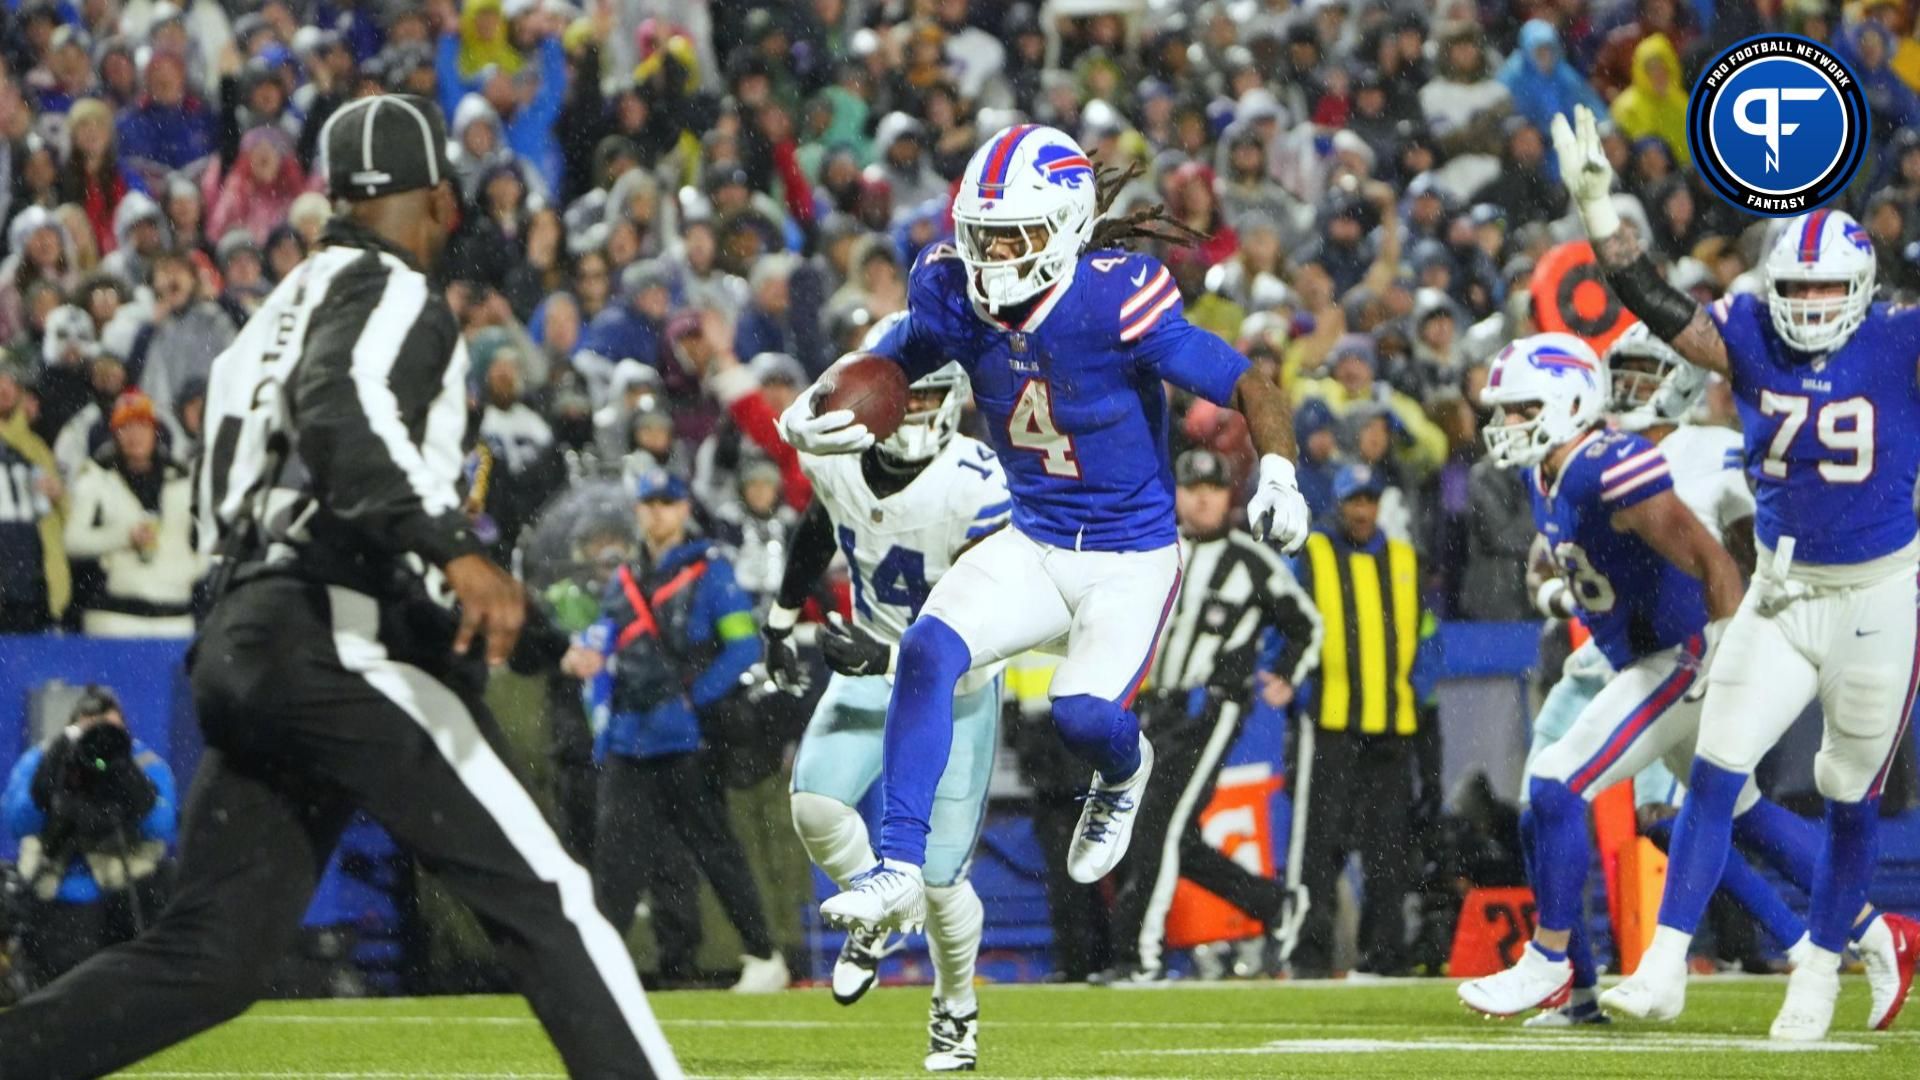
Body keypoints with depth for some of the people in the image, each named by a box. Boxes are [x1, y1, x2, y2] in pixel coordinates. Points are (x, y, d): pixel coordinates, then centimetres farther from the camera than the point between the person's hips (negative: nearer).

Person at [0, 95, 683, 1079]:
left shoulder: (283, 310, 26)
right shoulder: (387, 290, 0)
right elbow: (342, 416, -21)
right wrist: (455, 551, -34)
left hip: (237, 643, 9)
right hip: (338, 639, -9)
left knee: (209, 958, 5)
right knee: (542, 900, -7)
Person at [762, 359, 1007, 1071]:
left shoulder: (975, 486, -27)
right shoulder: (834, 458, -10)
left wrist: (886, 657, -37)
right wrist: (781, 620, 18)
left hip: (957, 689, -4)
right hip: (872, 669, 4)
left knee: (938, 876, -3)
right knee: (815, 804, -22)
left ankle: (956, 1011, 26)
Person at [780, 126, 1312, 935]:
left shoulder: (1118, 301, -24)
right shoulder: (954, 292, -9)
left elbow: (1251, 390, -18)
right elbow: (891, 367, 12)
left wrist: (1277, 478, -36)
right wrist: (812, 418, -8)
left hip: (1131, 557, -4)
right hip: (1032, 547, 4)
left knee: (1085, 714, -22)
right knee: (928, 650, -20)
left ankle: (1123, 774, 18)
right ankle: (900, 869, -15)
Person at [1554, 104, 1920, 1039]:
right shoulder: (1750, 338, -5)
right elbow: (1656, 306, -13)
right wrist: (1599, 211, -24)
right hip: (1781, 594, 2)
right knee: (1715, 773, -6)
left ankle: (1822, 973, 26)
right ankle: (1664, 970, -5)